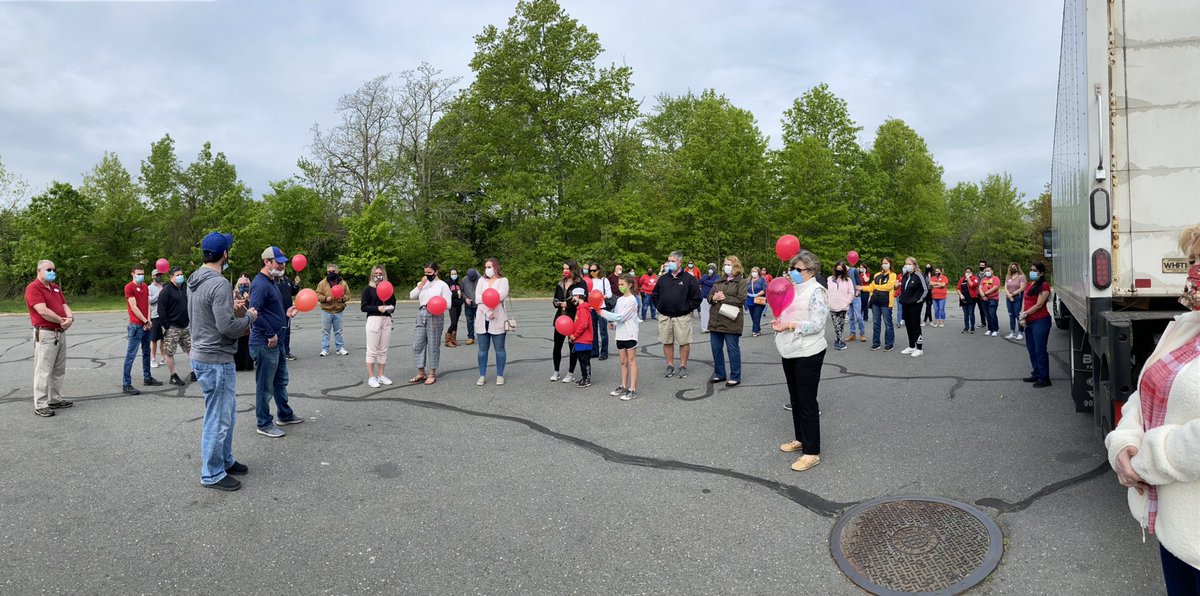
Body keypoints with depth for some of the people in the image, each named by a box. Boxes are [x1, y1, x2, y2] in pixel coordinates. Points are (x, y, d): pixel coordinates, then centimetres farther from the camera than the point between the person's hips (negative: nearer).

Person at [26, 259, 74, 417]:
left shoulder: (55, 287, 17)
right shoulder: (33, 288, -10)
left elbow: (65, 305, 11)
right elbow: (43, 311, -21)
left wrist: (70, 318, -10)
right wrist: (61, 321, -10)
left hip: (61, 333, 8)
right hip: (45, 334, -8)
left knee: (59, 370, 14)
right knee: (43, 371, -5)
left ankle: (55, 400, 23)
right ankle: (40, 405, 0)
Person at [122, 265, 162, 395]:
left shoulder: (145, 286, 13)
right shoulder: (129, 287, -9)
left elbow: (148, 304, 9)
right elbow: (134, 307, -13)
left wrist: (149, 320, -4)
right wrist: (145, 321, -11)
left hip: (146, 325, 7)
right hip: (136, 326, -7)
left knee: (146, 352, 15)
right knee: (131, 355, -6)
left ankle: (147, 378, 26)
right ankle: (126, 384, -4)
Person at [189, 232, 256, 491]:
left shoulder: (195, 280, 9)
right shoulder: (220, 284, -21)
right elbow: (227, 327, -25)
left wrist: (233, 310, 7)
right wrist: (249, 317, -8)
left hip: (201, 355, 10)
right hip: (216, 360, -10)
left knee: (226, 414, 21)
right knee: (218, 418, 1)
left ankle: (225, 461, 33)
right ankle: (212, 474, 12)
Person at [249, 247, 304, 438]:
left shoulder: (271, 282, 14)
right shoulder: (260, 284, -18)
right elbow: (255, 312, -26)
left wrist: (286, 314, 8)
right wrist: (270, 334, -21)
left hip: (276, 342, 10)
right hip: (264, 344, -10)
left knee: (281, 382, 21)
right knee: (265, 386, 2)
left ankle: (285, 415, 35)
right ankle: (264, 424, 13)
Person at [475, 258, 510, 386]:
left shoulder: (503, 280, 2)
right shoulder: (482, 281, 12)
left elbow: (501, 295, -16)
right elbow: (477, 299, -2)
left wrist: (484, 298, -8)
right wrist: (488, 312, -16)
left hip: (498, 320, -3)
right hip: (482, 319, 3)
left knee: (499, 349, 3)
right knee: (482, 349, 6)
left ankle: (500, 375, 12)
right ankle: (482, 375, 14)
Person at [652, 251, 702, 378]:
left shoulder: (689, 278, -2)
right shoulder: (663, 278, 10)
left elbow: (697, 297, -3)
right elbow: (654, 295, 19)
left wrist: (687, 308, -6)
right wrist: (659, 307, 8)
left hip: (682, 317, -3)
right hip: (665, 317, 4)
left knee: (684, 342, 1)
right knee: (667, 342, 7)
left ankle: (683, 366, 13)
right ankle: (670, 366, 18)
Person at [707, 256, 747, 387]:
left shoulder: (742, 282, -2)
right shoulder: (719, 282, 19)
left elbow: (741, 300, -14)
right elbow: (708, 297, 15)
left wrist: (724, 298, -14)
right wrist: (714, 298, -8)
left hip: (731, 321, -7)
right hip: (715, 320, 7)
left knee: (733, 349, 0)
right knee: (716, 348, 11)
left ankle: (735, 377, 9)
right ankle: (719, 374, 24)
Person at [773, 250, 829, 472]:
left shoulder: (816, 292, -12)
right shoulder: (792, 289, 13)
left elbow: (816, 325, -19)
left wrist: (789, 326, -25)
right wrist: (778, 321, 2)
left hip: (808, 353, -8)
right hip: (790, 352, 9)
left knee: (807, 402, -4)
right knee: (795, 399, 17)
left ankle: (812, 452, 3)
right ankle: (801, 439, 31)